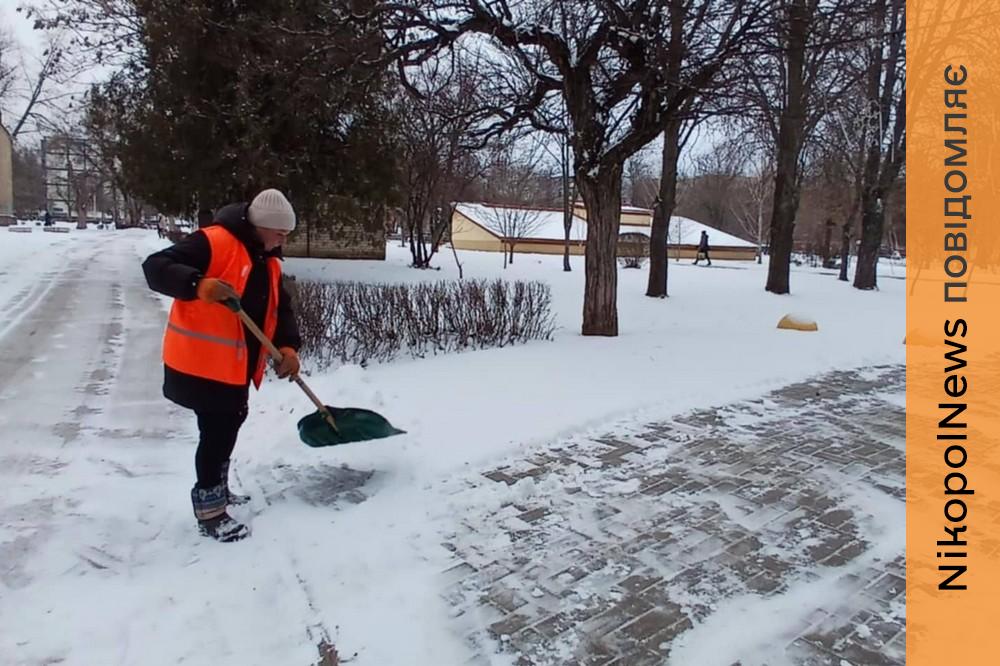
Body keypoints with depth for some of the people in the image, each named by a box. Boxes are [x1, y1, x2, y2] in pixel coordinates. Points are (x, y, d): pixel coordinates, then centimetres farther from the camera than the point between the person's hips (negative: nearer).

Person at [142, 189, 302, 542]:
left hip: (235, 364, 9)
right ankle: (209, 512, 12)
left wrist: (288, 346, -6)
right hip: (200, 362, -9)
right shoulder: (213, 242, -18)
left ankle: (217, 490, 40)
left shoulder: (269, 262, 9)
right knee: (217, 432, -3)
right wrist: (199, 285, -42)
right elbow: (155, 267, -24)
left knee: (227, 427, 21)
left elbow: (281, 308, 11)